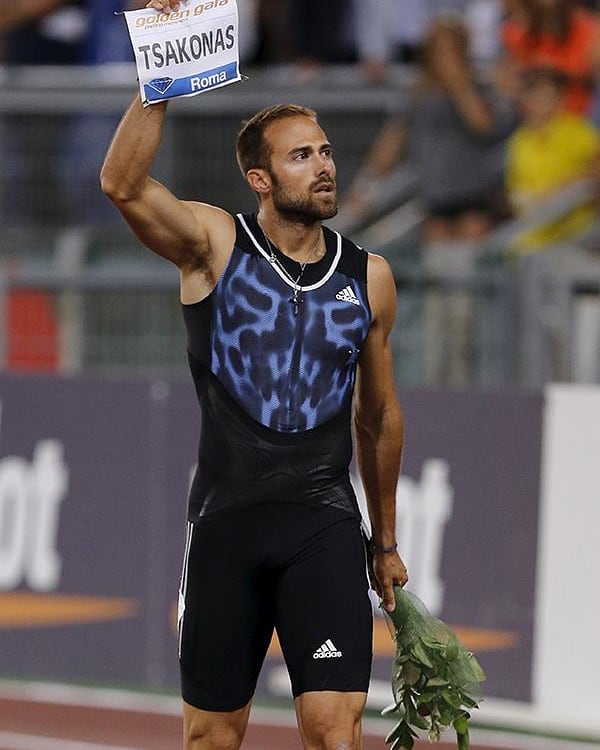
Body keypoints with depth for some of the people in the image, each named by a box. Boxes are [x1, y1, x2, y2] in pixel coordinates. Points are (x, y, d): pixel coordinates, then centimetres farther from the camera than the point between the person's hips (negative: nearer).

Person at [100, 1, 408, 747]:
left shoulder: (368, 278, 9)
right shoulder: (215, 245, 1)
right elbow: (124, 184, -18)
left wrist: (386, 540, 24)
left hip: (324, 525, 1)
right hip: (226, 520, -1)